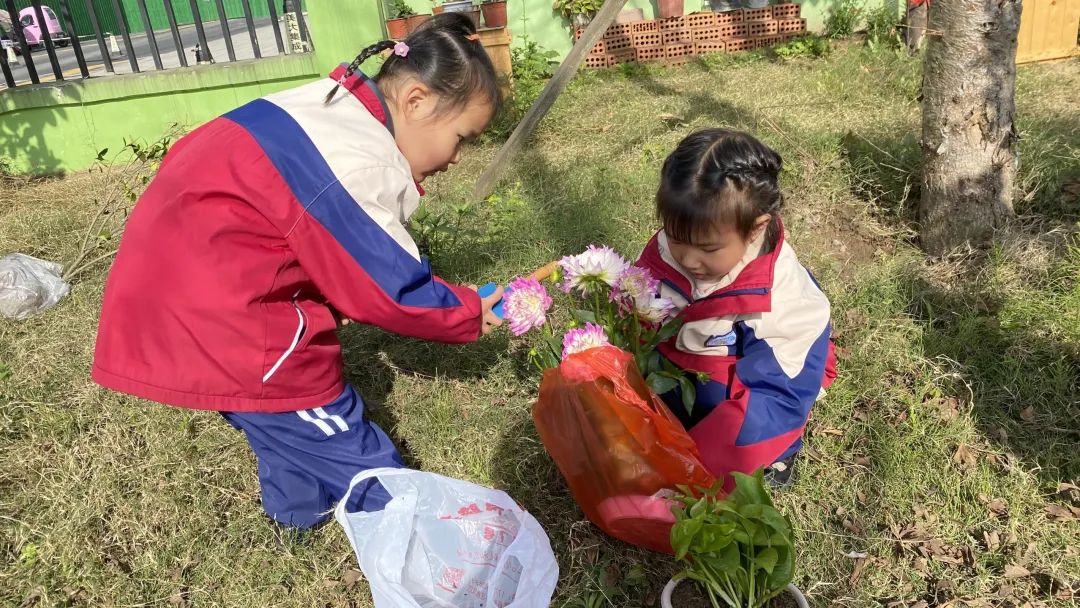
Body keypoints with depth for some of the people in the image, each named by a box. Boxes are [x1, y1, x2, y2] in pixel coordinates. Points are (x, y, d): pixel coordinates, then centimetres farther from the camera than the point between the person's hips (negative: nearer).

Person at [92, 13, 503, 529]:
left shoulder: (333, 113, 7)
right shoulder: (358, 167, -23)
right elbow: (390, 289, -16)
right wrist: (470, 314, -1)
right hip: (216, 325, -11)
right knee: (354, 459, -1)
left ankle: (297, 511, 44)